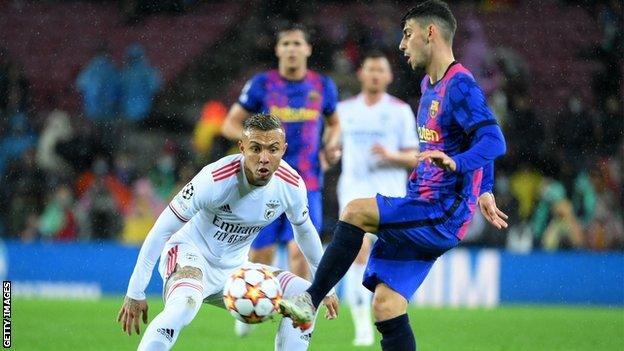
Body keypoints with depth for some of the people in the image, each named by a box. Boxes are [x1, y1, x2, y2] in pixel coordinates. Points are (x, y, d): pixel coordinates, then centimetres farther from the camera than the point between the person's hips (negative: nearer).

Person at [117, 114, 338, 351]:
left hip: (234, 269, 6)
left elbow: (304, 230, 13)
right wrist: (135, 292, -20)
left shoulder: (291, 185, -11)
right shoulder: (215, 179, -28)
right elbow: (162, 230, -20)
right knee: (183, 305, -38)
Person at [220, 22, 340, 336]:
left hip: (306, 185, 1)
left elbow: (333, 123, 22)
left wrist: (331, 145, 1)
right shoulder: (262, 84, -2)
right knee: (261, 255, 2)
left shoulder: (323, 86, 4)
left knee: (299, 250, -14)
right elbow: (229, 124, 3)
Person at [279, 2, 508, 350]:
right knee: (386, 306, 1)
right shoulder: (429, 85, 18)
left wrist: (456, 163, -41)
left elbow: (494, 141, -24)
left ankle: (310, 301, -13)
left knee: (355, 212, -22)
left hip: (442, 216, -9)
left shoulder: (460, 85, -12)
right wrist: (483, 191, 30)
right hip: (424, 216, 9)